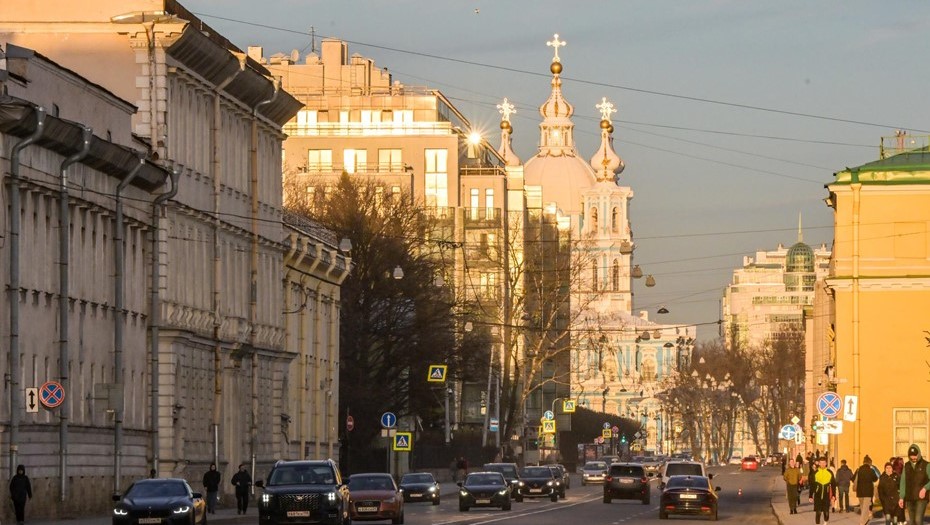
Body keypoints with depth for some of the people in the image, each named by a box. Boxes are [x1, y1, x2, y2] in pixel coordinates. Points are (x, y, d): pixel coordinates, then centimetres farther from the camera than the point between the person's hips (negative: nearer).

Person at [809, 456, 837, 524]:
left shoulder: (830, 473, 2)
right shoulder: (815, 473, -1)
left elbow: (833, 485, 7)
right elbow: (811, 485, 3)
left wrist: (833, 496, 3)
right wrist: (810, 496, 1)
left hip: (826, 496, 1)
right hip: (817, 496, -1)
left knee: (826, 512, 4)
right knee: (818, 512, -3)